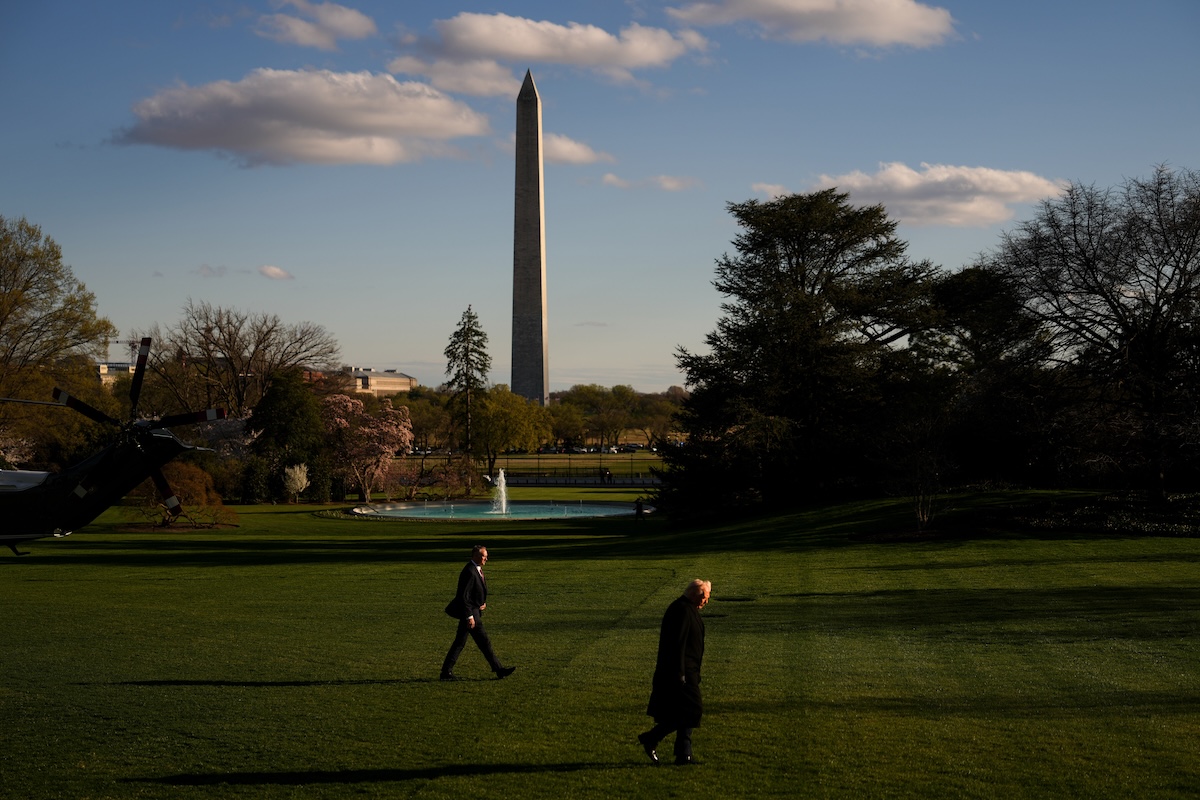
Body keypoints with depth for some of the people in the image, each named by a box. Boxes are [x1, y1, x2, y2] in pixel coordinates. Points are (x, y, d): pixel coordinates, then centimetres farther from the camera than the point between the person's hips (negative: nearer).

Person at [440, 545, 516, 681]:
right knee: (484, 641, -3)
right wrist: (469, 616, -23)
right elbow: (464, 596, -23)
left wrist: (484, 603, 7)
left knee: (460, 642, 10)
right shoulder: (469, 572, -20)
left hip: (475, 610, 10)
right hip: (470, 612, -10)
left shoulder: (477, 569, 11)